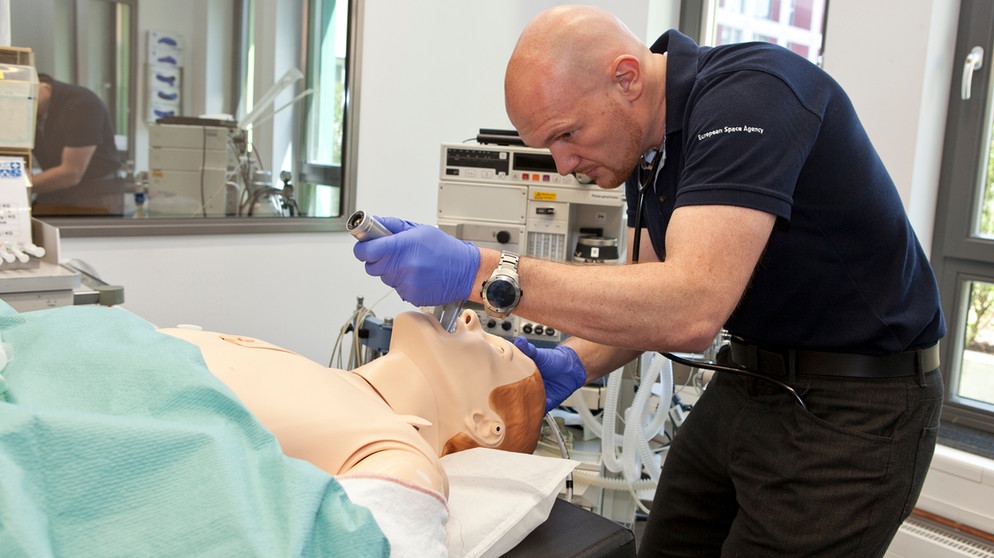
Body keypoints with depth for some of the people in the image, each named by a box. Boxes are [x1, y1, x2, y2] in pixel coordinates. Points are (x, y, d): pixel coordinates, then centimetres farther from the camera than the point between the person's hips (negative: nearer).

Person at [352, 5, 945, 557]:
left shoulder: (752, 94, -24)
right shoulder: (646, 143, 3)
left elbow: (692, 307, -36)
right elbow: (647, 295, 10)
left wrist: (481, 272, -36)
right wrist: (574, 363, -9)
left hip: (850, 410, -8)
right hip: (745, 387, 8)